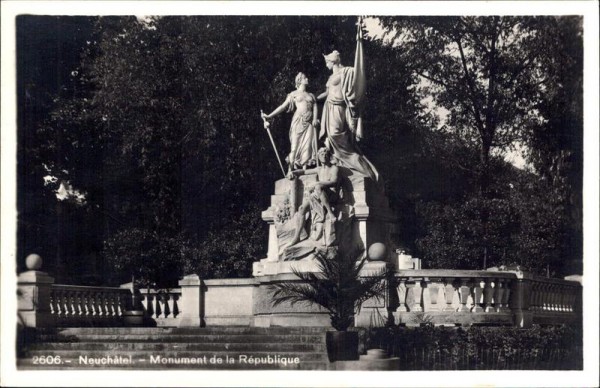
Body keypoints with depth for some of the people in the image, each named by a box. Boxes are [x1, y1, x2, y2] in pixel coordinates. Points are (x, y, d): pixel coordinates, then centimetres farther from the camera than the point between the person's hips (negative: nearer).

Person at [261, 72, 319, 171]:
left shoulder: (311, 95, 21)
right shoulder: (294, 94, 12)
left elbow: (315, 107, 10)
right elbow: (283, 106, 10)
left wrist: (315, 119, -10)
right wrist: (269, 116, 3)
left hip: (309, 122, 3)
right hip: (298, 121, -3)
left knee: (307, 145, -6)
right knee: (295, 145, -9)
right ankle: (290, 171, -9)